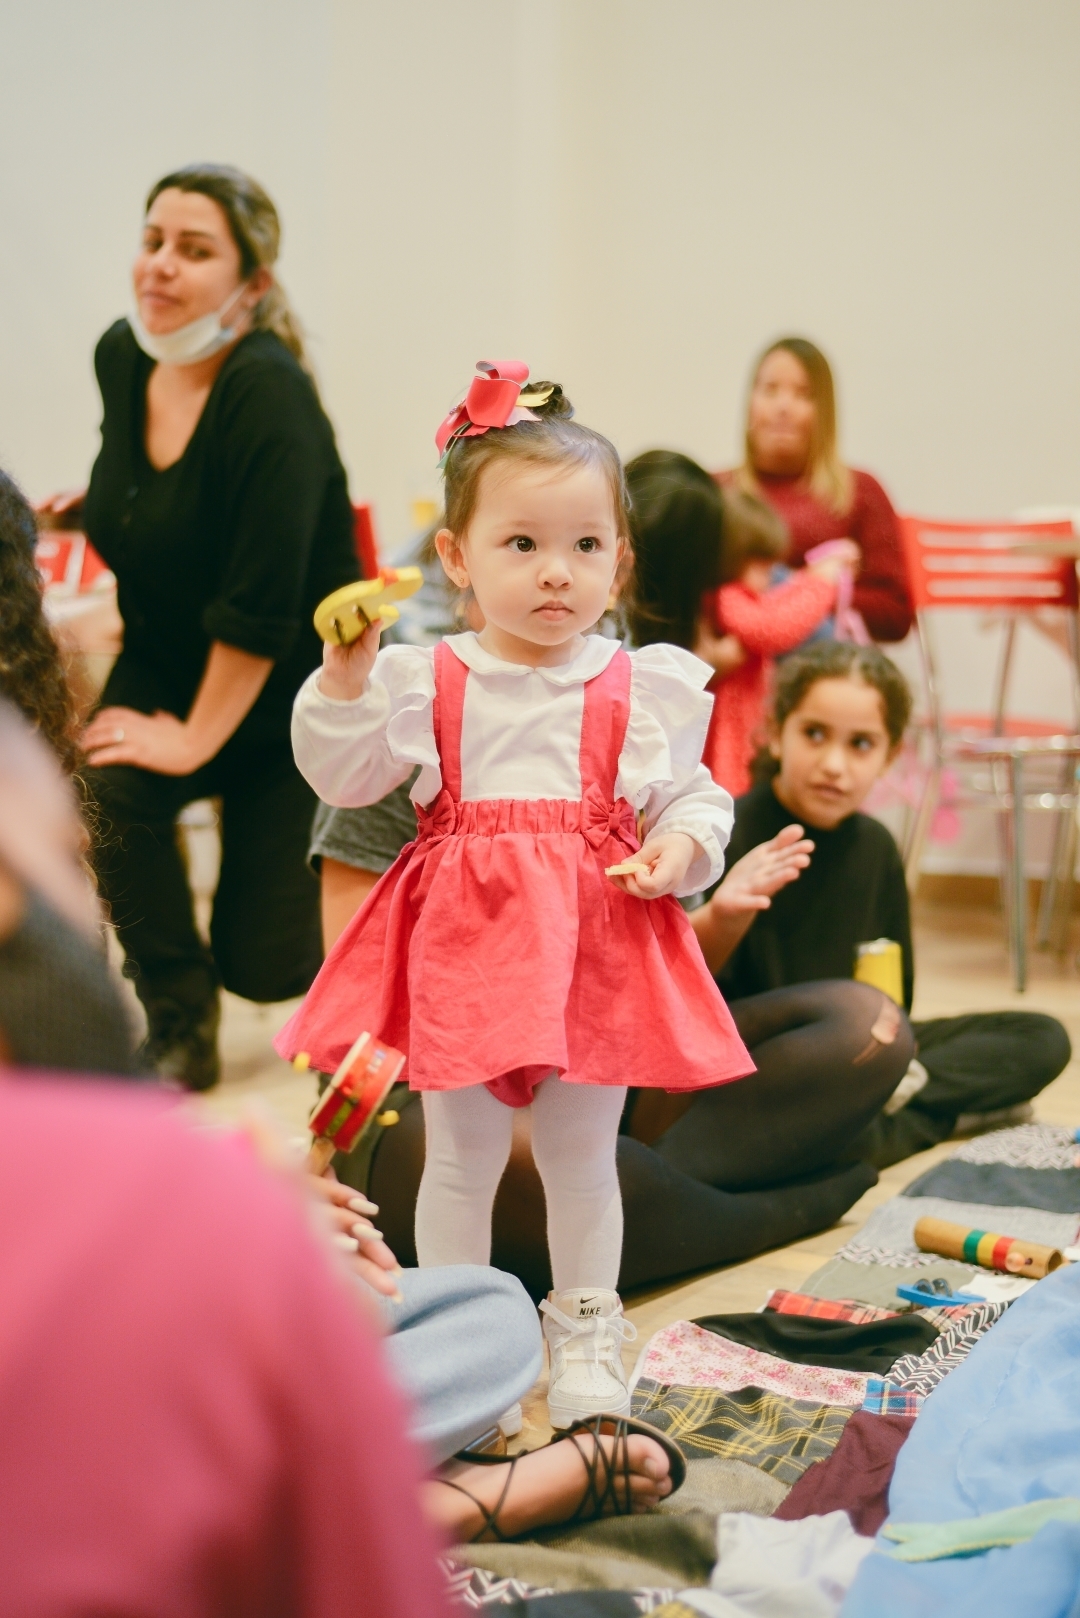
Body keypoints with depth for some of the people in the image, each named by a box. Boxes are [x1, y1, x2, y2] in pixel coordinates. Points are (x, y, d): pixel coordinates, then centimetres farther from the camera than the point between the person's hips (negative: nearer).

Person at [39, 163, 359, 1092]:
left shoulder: (270, 395, -26)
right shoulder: (121, 357, -5)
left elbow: (261, 606, -28)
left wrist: (196, 738, -23)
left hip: (291, 695, -5)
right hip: (171, 666, 6)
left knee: (264, 965, -3)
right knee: (101, 788, -28)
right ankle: (179, 1028, -5)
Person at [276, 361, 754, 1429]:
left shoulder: (645, 686, 1)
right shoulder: (424, 679, -2)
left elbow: (693, 793, 6)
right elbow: (342, 777, -5)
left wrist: (681, 847, -14)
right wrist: (348, 672, -16)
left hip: (599, 943, 1)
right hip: (465, 937, 0)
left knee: (582, 1152, 13)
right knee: (460, 1156, 10)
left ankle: (584, 1334, 31)